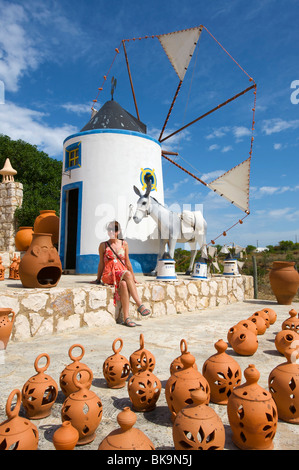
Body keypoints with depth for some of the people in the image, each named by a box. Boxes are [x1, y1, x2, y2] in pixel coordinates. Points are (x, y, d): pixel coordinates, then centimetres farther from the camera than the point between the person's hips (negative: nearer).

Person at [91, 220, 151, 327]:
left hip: (122, 272, 2)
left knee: (124, 284, -36)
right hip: (108, 274, -2)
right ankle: (140, 305, -36)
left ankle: (126, 318, -37)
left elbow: (127, 262, 17)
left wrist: (133, 278, 18)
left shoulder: (124, 244, 13)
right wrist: (98, 279, 12)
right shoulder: (103, 245, 7)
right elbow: (101, 263, 12)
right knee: (127, 274, -35)